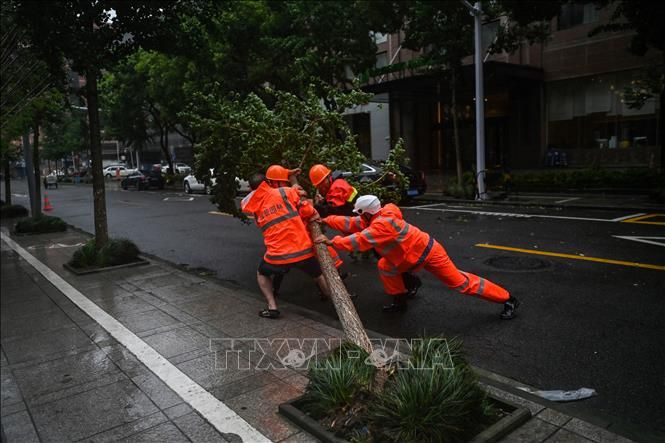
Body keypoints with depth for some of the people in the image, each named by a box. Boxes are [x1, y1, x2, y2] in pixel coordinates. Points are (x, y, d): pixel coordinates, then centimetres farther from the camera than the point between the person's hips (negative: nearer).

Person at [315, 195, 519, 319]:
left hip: (429, 253, -9)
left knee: (459, 282, -3)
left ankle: (508, 299, 8)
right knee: (385, 266, 5)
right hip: (414, 255, 9)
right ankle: (400, 301, 20)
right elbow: (351, 224, 6)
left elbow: (360, 241, -34)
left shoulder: (382, 223, -29)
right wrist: (326, 220, 4)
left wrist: (332, 241, -29)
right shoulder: (376, 218, 0)